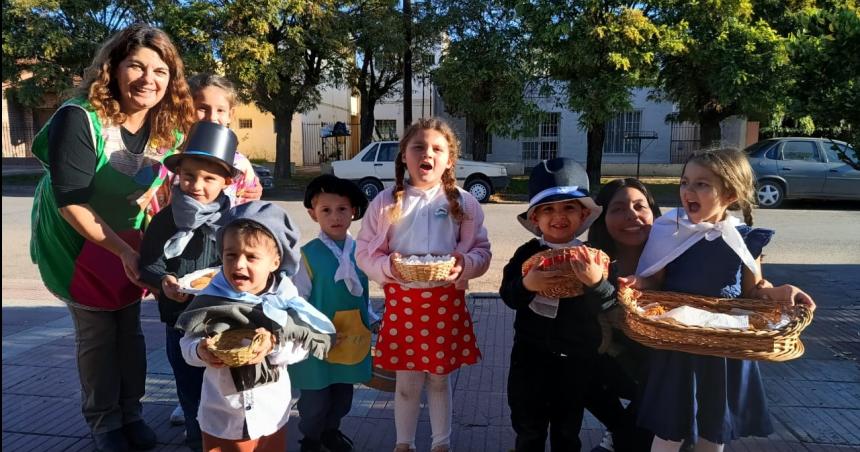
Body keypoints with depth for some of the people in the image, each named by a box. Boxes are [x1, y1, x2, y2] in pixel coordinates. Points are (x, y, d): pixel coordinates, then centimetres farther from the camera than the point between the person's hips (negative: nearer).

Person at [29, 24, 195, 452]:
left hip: (130, 237, 5)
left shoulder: (170, 128, -13)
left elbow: (162, 182, 2)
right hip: (77, 239, -4)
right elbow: (70, 202, -26)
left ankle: (130, 412, 29)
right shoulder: (79, 119, -28)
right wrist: (122, 251, -27)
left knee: (129, 328, 12)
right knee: (97, 333, 3)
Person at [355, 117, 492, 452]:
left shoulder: (463, 203, 0)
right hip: (401, 300, 0)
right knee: (407, 381, 11)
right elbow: (364, 252, 1)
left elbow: (482, 252, 2)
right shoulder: (386, 202, -1)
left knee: (439, 379, 15)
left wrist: (464, 265, -18)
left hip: (447, 301, 0)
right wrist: (387, 266, -18)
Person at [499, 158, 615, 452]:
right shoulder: (527, 254, -8)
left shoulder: (592, 257, -10)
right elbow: (508, 297, -9)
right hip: (531, 355, 0)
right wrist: (526, 285, -28)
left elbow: (610, 306, -14)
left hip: (577, 359, 0)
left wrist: (596, 283, -33)